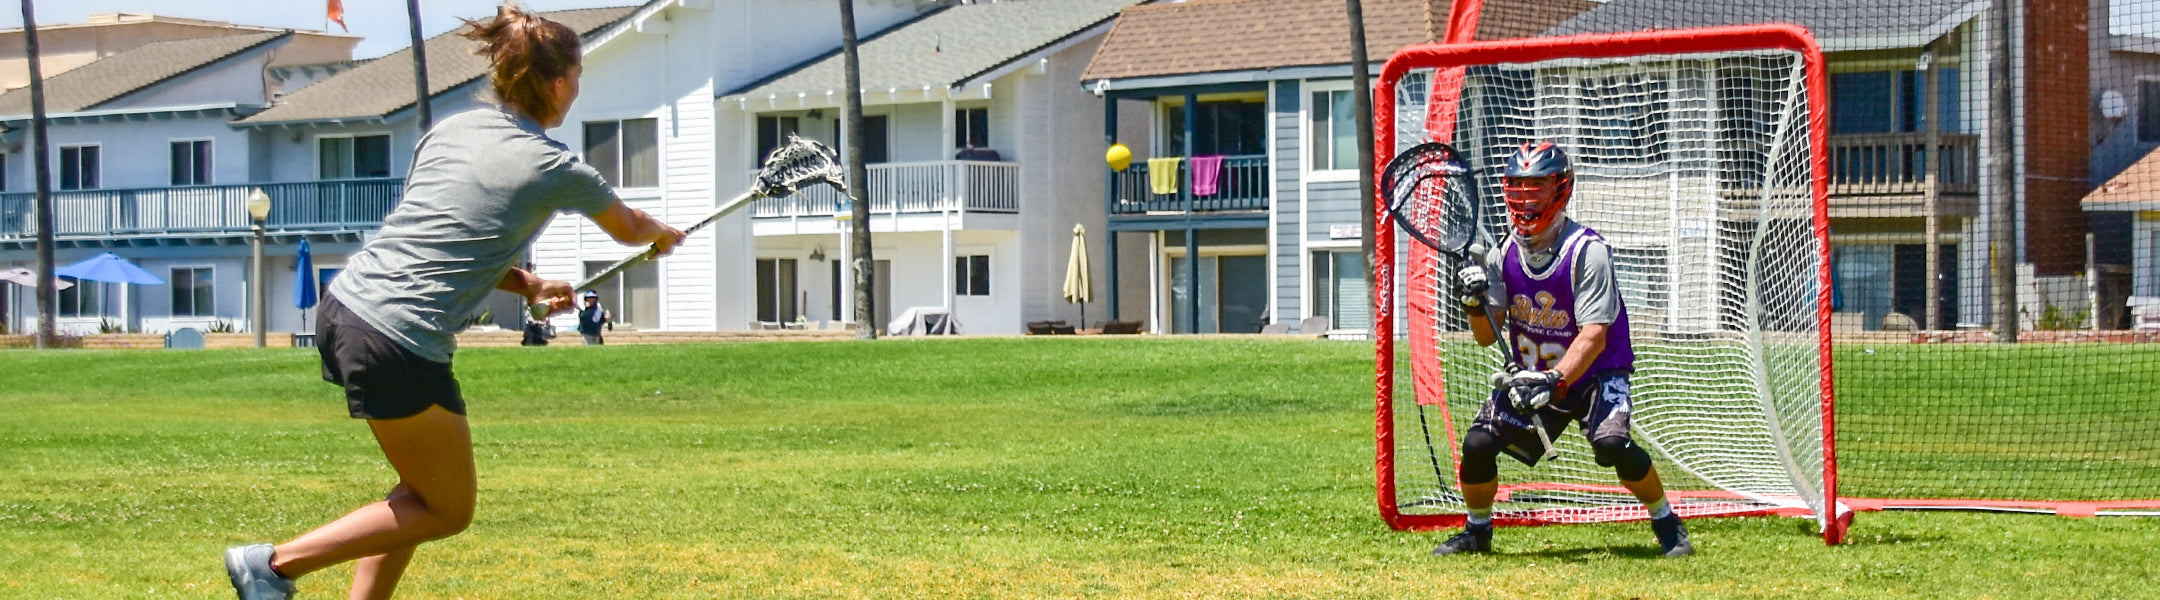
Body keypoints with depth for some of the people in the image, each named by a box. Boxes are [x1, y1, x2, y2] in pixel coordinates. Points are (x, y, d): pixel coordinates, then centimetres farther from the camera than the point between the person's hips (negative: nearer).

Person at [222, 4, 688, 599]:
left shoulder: (449, 130, 13)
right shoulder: (558, 170, -1)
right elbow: (630, 228, 20)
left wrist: (528, 285, 19)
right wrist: (664, 233, 42)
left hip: (342, 306, 8)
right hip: (402, 344, -8)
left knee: (425, 488, 23)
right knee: (448, 511, 10)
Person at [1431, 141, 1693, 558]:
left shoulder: (1588, 251, -21)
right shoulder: (1504, 254, -4)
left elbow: (1594, 337, -28)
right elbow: (1486, 336, -1)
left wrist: (1554, 380, -41)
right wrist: (1475, 306, -23)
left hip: (1593, 373, -5)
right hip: (1531, 375, 5)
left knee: (1611, 442, -29)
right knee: (1478, 444, -10)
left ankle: (1667, 524, -6)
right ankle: (1477, 531, 15)